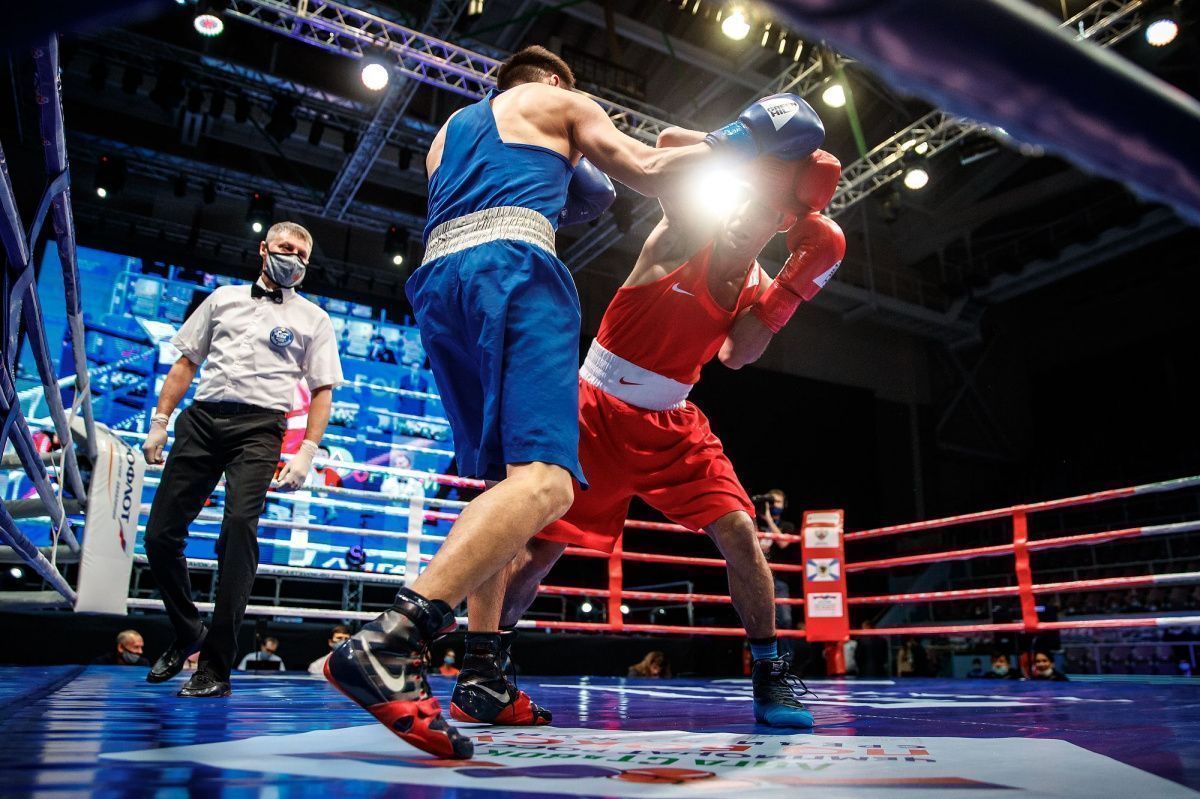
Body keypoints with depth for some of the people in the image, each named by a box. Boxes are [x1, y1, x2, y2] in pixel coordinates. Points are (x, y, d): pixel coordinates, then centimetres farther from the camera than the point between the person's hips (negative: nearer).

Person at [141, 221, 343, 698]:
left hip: (258, 427, -3)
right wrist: (159, 422, 9)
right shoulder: (223, 299, 20)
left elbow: (322, 391, 6)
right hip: (200, 420, 4)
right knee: (160, 534, -1)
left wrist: (306, 454, -6)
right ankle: (187, 633, 24)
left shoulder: (312, 319, 12)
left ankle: (216, 666, -15)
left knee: (239, 527, -22)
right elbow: (186, 363, 19)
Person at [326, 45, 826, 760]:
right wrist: (738, 142, 26)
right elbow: (648, 172, 13)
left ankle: (481, 673, 5)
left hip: (436, 280, 8)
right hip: (512, 269, -7)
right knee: (545, 481, -22)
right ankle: (384, 646, -37)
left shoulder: (449, 129, 36)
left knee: (500, 479, 12)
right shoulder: (561, 101, 20)